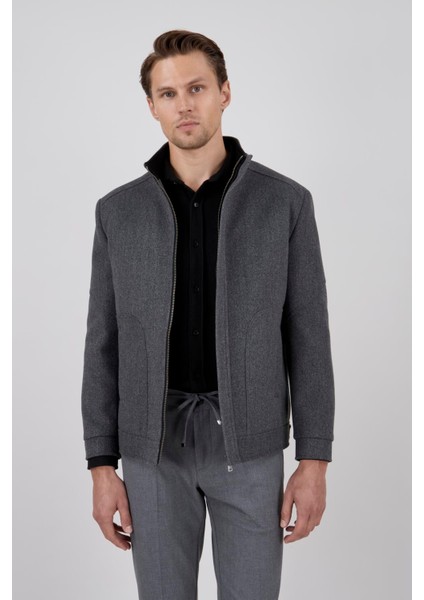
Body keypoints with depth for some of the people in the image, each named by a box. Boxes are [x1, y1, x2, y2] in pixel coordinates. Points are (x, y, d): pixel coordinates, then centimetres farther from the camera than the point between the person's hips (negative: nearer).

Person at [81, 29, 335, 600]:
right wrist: (101, 466, 0)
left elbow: (307, 335, -2)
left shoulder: (286, 201, -3)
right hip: (154, 445, 2)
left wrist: (315, 460, -6)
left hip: (250, 444, -1)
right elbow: (104, 343, 3)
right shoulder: (118, 210, 1)